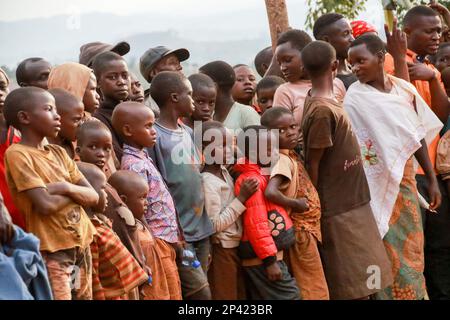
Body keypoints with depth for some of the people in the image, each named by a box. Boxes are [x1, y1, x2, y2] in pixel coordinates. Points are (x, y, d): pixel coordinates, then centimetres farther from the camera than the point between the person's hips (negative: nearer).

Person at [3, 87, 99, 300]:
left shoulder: (58, 153, 13)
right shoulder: (17, 154, -10)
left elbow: (93, 197, 8)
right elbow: (46, 204, -19)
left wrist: (66, 188, -11)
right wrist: (76, 193, -1)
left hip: (81, 243, 7)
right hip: (52, 250, -7)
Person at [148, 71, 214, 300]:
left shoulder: (188, 132, 13)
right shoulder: (154, 137, -11)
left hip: (201, 229, 7)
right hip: (176, 234, -7)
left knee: (195, 292, 10)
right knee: (201, 293, -9)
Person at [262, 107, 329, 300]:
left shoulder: (291, 155, 5)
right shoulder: (283, 160, -22)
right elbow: (270, 192, -37)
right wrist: (295, 204, -23)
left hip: (307, 229, 9)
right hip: (301, 233, -9)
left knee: (309, 288, 17)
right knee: (316, 291, 0)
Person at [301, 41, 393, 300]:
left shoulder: (328, 100, 6)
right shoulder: (322, 110, -21)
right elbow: (312, 165, -17)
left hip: (352, 206, 9)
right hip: (340, 212, -9)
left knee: (362, 284, 15)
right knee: (355, 288, -3)